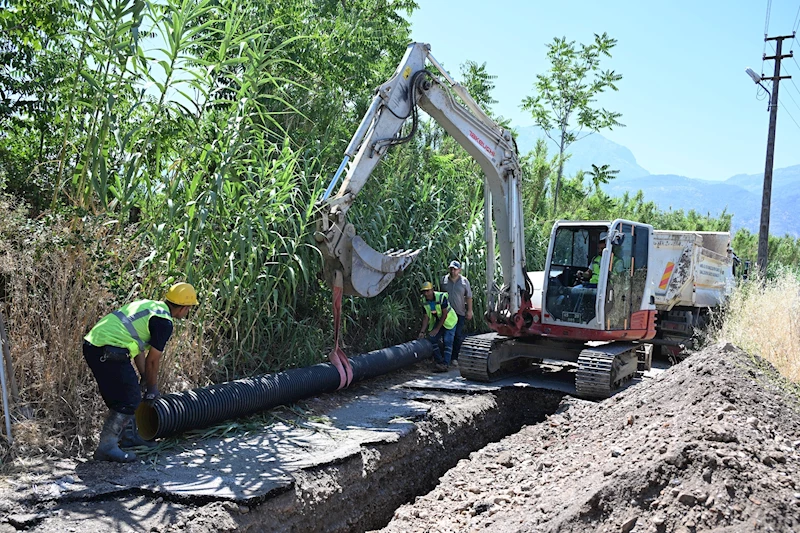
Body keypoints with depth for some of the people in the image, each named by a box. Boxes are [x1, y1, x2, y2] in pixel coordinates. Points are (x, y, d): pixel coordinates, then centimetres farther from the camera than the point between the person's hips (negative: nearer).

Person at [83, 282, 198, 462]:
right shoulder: (164, 322, -7)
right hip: (107, 351, -10)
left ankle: (129, 436, 31)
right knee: (128, 400, -3)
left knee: (130, 392, 20)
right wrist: (152, 389, 14)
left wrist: (145, 379, 28)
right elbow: (152, 360, -1)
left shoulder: (149, 305, 21)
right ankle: (106, 447, -1)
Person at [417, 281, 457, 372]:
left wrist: (437, 329, -23)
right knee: (431, 338, -4)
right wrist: (422, 331, -15)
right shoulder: (424, 301, -10)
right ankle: (439, 361, 6)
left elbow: (444, 314, -24)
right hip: (437, 322, 6)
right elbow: (426, 317, -6)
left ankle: (445, 364, -13)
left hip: (449, 321, -6)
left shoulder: (441, 297, -27)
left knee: (447, 341, -13)